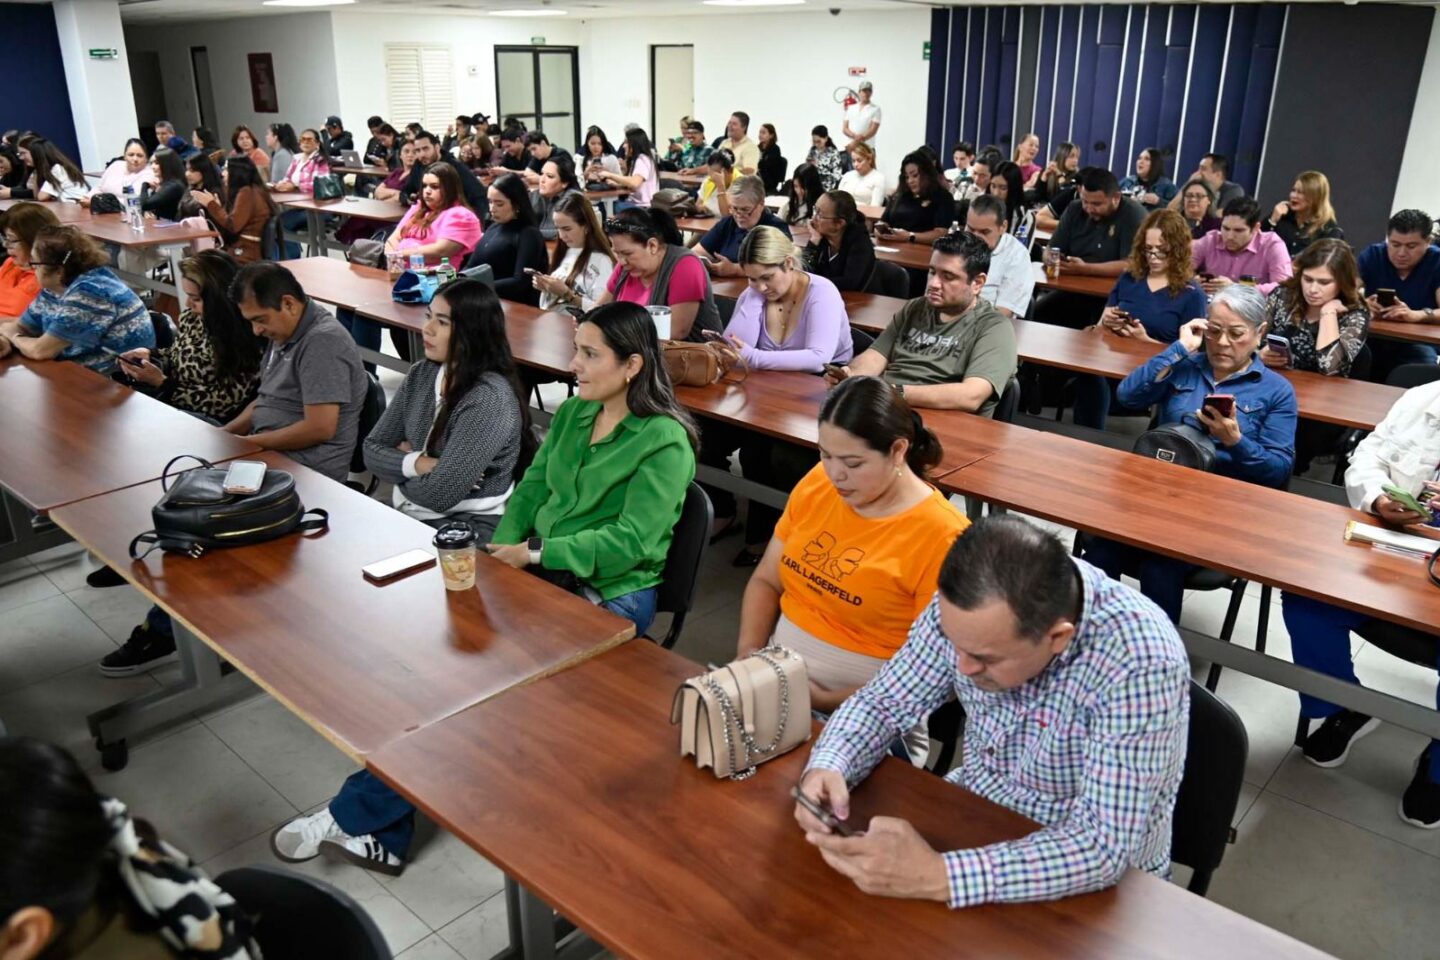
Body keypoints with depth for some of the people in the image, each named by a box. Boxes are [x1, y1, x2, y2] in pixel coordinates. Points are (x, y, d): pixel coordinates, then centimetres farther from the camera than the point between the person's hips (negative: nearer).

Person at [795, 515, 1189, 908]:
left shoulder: (1139, 664, -32)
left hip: (1089, 885, -4)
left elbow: (1104, 848, -33)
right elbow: (884, 701, -5)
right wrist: (825, 767, -25)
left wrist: (936, 878, -41)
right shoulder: (969, 606, -17)